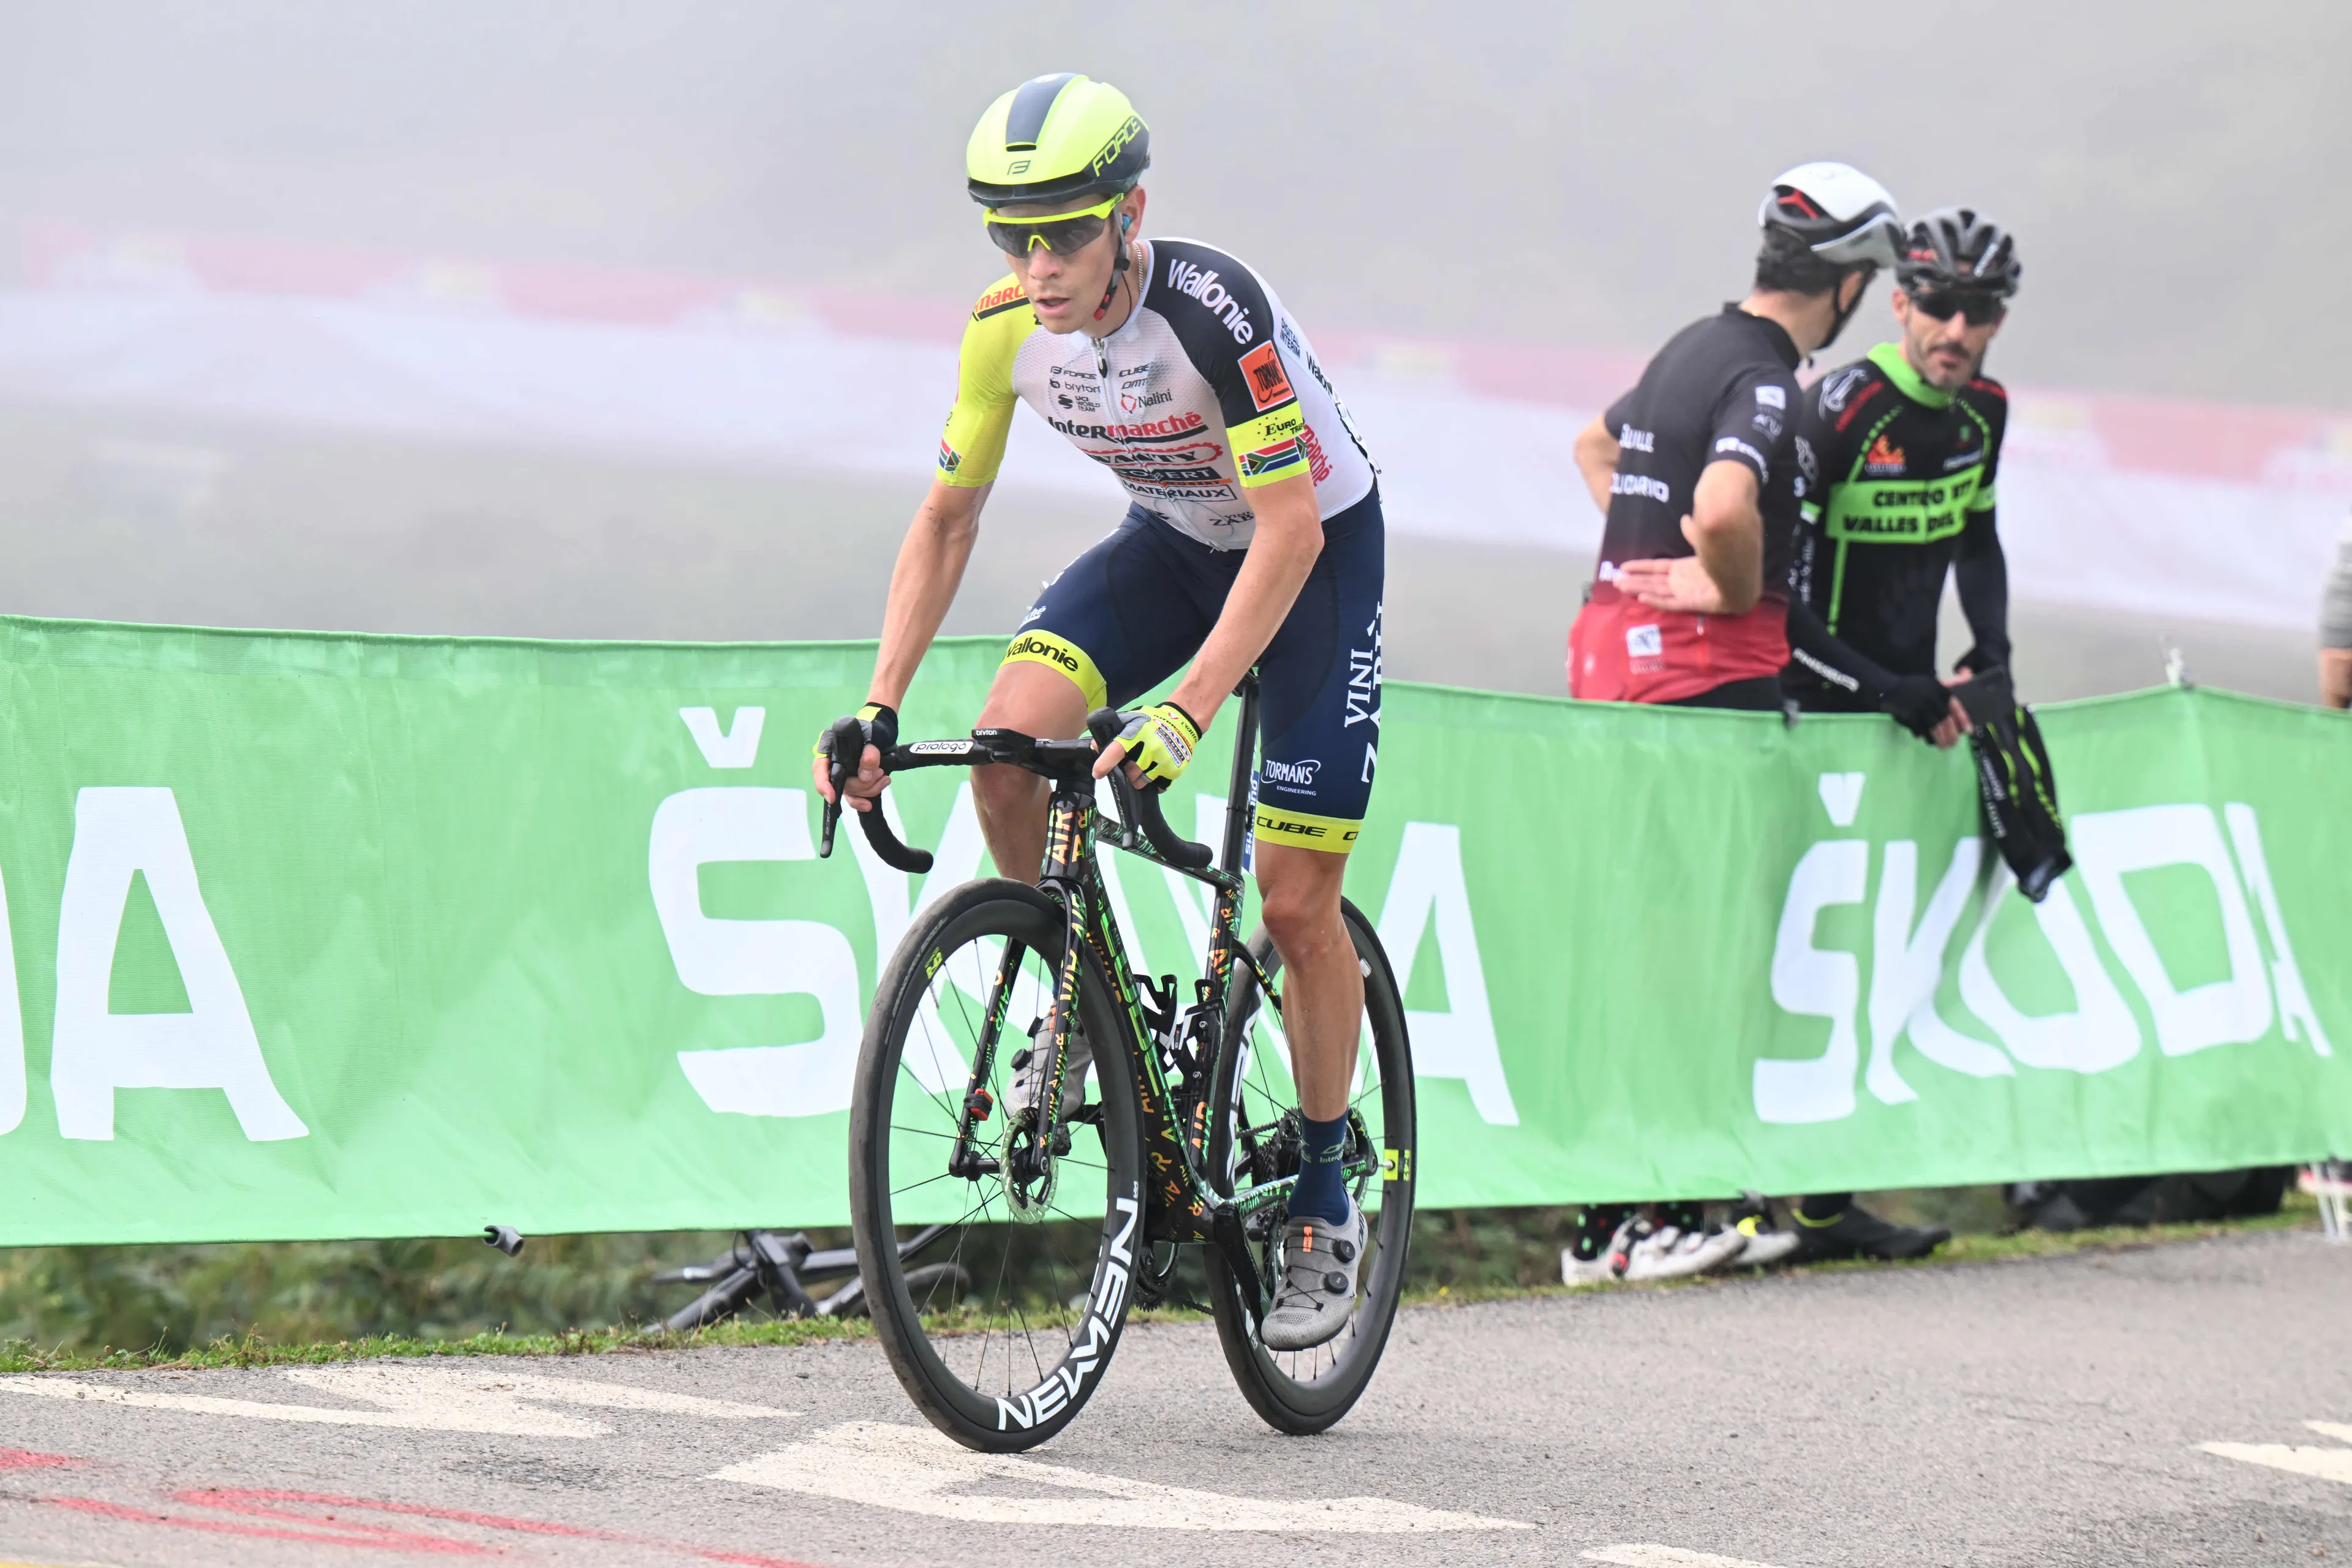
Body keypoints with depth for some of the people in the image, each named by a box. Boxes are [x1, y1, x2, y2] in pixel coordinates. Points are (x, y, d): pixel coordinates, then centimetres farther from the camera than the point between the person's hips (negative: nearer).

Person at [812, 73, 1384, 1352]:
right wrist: (878, 711, -15)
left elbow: (1290, 535, -35)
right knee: (1009, 739, -23)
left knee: (1295, 901, -7)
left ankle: (1323, 1201, 11)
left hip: (1320, 544, -5)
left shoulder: (1213, 312, -34)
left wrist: (1183, 717, -44)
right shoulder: (1009, 327, -17)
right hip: (1172, 540, 5)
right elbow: (946, 518, -6)